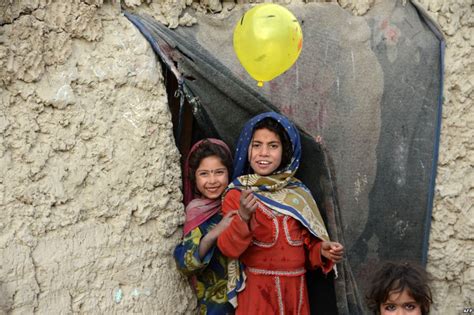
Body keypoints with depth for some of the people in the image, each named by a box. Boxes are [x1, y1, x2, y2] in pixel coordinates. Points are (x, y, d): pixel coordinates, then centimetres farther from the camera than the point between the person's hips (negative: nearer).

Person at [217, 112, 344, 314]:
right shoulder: (236, 194, -5)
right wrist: (243, 217, -30)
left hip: (295, 290, 4)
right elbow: (228, 249, -15)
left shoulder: (298, 193, 3)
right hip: (256, 292, -3)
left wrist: (322, 251, -11)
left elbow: (309, 244, 9)